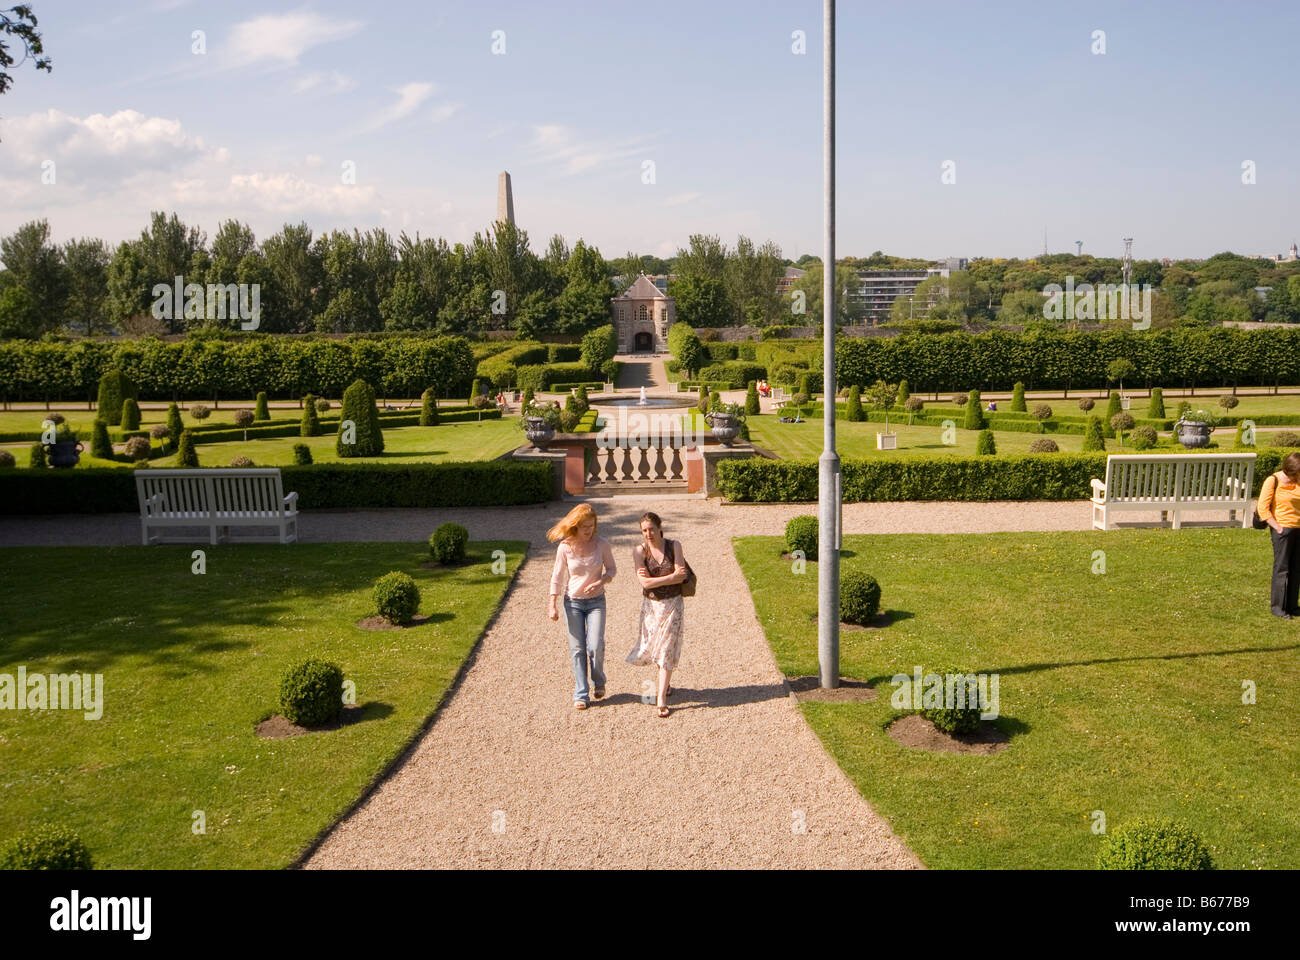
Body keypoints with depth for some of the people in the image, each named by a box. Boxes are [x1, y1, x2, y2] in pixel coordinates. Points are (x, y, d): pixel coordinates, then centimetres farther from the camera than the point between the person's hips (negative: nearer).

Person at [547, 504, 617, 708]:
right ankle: (580, 695, 12)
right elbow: (557, 577, 0)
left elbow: (611, 569, 5)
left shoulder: (601, 544, -8)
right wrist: (552, 605, -4)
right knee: (577, 649, 2)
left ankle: (599, 682, 20)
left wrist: (601, 581, -15)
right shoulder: (565, 548, -9)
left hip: (596, 601, 0)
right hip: (573, 602, 0)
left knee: (596, 647, -9)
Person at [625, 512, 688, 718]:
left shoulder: (674, 546, -7)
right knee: (650, 646, 9)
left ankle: (661, 699, 0)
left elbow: (681, 576, -14)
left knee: (667, 649, -3)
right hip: (650, 604, 1)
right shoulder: (640, 551, -7)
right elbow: (645, 582, -16)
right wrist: (671, 577, -18)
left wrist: (654, 579, -17)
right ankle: (665, 683, 38)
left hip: (672, 603, -1)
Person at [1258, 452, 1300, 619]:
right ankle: (1277, 607, 3)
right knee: (1281, 568, -4)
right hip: (1283, 528, -6)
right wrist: (1277, 527, -14)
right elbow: (1263, 508, -10)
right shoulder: (1273, 481, -9)